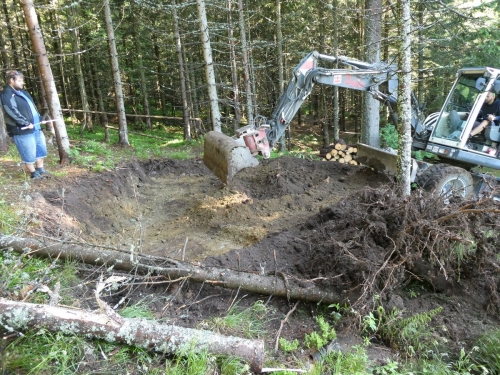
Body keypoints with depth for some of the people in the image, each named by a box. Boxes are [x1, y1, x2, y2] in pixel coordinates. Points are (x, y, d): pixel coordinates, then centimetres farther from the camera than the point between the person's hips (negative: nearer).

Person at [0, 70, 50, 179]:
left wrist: (40, 119, 12)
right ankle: (34, 174, 14)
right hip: (22, 130, -9)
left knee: (41, 149, 16)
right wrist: (26, 123, -23)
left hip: (36, 127, 9)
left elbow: (33, 108, 23)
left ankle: (40, 170, 30)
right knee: (29, 154, 0)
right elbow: (12, 112, -20)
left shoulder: (23, 92, 19)